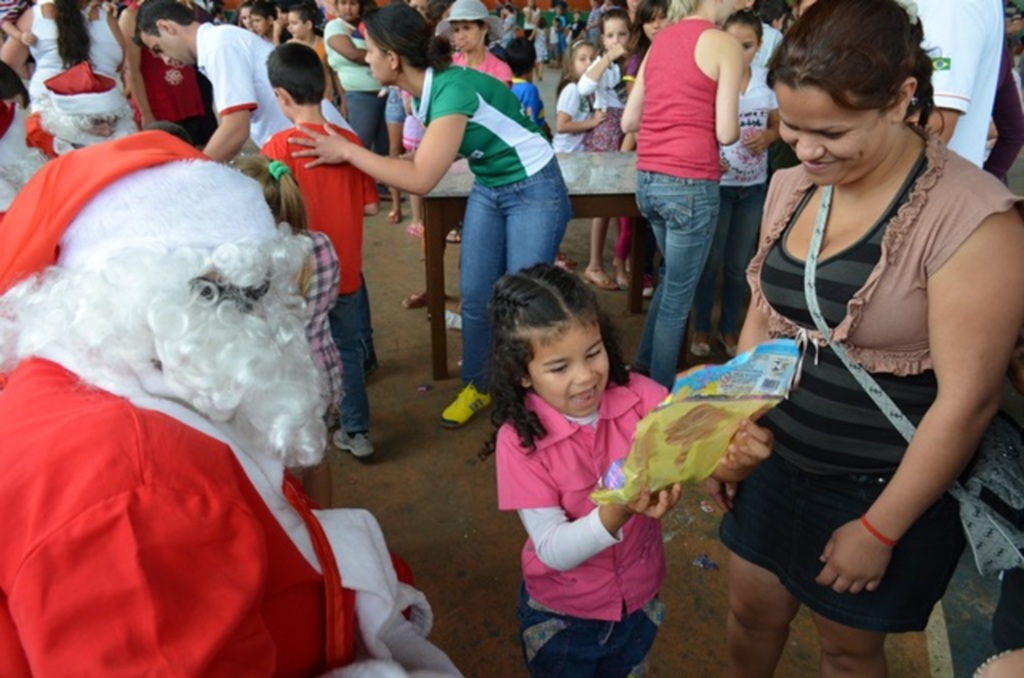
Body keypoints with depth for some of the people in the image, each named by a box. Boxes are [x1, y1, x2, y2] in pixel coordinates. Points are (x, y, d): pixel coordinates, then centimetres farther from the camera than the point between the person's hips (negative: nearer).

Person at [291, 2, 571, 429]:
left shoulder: (453, 89, -29)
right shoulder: (428, 90, -4)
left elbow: (421, 178, -34)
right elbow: (430, 161, 5)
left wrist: (347, 151, -29)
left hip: (533, 191, -8)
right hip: (487, 190, 8)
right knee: (475, 295, 8)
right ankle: (477, 386, 26)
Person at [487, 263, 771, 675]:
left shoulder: (639, 397, -19)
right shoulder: (520, 441, -24)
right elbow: (554, 551, -25)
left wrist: (737, 456, -49)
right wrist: (621, 510, -42)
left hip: (639, 601, 3)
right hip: (561, 616, -2)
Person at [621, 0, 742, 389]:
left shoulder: (660, 40, 13)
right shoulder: (723, 44, -7)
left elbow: (629, 121, 13)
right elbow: (726, 134, -10)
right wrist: (736, 127, 10)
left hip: (648, 181, 7)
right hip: (690, 185, -7)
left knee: (673, 276, 27)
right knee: (678, 296, 7)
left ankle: (644, 363, 37)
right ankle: (659, 392, 19)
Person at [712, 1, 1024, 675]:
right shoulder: (790, 188, -3)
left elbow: (967, 400, -21)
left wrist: (880, 531, -14)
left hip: (884, 491, -5)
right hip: (775, 460, 5)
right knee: (752, 613, 21)